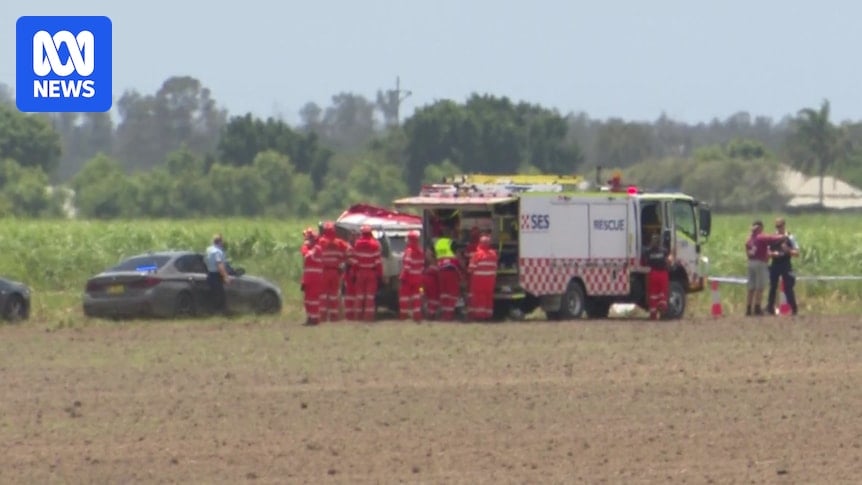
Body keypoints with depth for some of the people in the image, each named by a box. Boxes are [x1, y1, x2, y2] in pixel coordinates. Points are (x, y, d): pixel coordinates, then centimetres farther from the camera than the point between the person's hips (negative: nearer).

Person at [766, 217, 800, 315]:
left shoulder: (790, 238, -1)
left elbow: (797, 253, -3)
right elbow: (768, 252, 8)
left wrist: (788, 250, -19)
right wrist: (773, 254, -12)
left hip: (786, 266, -3)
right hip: (775, 265, 3)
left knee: (788, 287, -5)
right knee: (772, 287, 4)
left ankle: (794, 309, 2)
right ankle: (770, 308, 11)